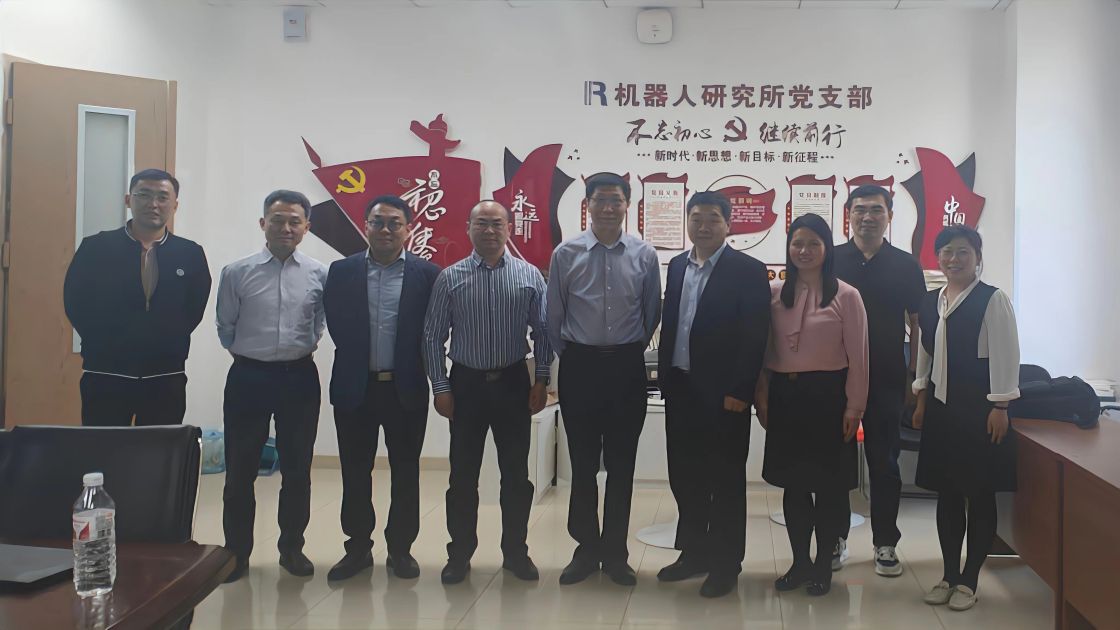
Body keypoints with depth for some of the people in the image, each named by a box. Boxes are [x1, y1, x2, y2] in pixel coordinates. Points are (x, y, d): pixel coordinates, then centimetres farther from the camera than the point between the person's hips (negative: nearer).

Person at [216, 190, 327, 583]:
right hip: (248, 376, -1)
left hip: (299, 377, 1)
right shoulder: (236, 273, -3)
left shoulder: (320, 274, -2)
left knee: (297, 469, 10)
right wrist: (246, 352, 11)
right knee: (240, 469, 6)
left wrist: (304, 345, 10)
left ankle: (291, 547, 26)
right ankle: (236, 551, 21)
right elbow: (225, 328, 8)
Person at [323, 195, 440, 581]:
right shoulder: (341, 272, 4)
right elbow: (335, 324, 5)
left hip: (406, 389, -1)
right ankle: (358, 547, 24)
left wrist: (415, 367, -1)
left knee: (405, 472, 8)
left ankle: (400, 548, 22)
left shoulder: (426, 274, -1)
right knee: (355, 472, 10)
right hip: (354, 387, 1)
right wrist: (356, 358, 4)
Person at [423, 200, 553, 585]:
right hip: (466, 383, 0)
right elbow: (433, 336, 0)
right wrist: (440, 388, -4)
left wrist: (542, 380, -2)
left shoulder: (529, 277, -1)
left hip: (513, 383, 1)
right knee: (463, 474, 7)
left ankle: (516, 552, 24)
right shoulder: (449, 278, -2)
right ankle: (460, 554, 22)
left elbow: (543, 332, 3)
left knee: (516, 473, 9)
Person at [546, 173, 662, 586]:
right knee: (583, 464, 8)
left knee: (622, 464, 9)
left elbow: (652, 313, 7)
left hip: (627, 367, 1)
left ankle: (615, 553, 23)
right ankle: (586, 549, 23)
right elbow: (554, 316, 5)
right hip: (580, 366, 0)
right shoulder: (566, 254, -2)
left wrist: (635, 349, 9)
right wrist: (568, 356, 9)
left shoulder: (644, 255, -1)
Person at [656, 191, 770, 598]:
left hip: (724, 393, -6)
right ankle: (694, 553, 29)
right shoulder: (677, 266, 10)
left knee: (726, 480, 6)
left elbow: (754, 337, -12)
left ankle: (726, 564, 18)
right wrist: (664, 376, 8)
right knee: (684, 476, 13)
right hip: (680, 389, 6)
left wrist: (739, 393, -15)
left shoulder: (748, 271, -8)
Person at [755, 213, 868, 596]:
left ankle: (824, 564, 23)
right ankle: (800, 561, 26)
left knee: (829, 484, 8)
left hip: (828, 395, -3)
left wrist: (854, 407, -6)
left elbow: (857, 357, -4)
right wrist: (761, 397, 4)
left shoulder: (846, 296, -5)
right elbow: (764, 349, 7)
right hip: (785, 396, 3)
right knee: (793, 483, 12)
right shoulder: (774, 293, 4)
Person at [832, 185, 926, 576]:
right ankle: (835, 539, 21)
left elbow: (917, 323, 6)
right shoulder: (830, 261, 2)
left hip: (886, 380, 0)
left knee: (884, 462, 8)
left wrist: (914, 376, 1)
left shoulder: (906, 265, 3)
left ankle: (885, 544, 20)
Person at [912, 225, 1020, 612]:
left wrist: (999, 408, -15)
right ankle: (949, 575, 23)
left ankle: (969, 580, 15)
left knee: (980, 496, 4)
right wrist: (921, 402, 12)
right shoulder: (930, 302, 9)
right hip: (941, 407, 6)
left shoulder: (993, 300, -10)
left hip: (979, 408, -6)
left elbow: (1005, 357, -13)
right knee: (947, 495, 11)